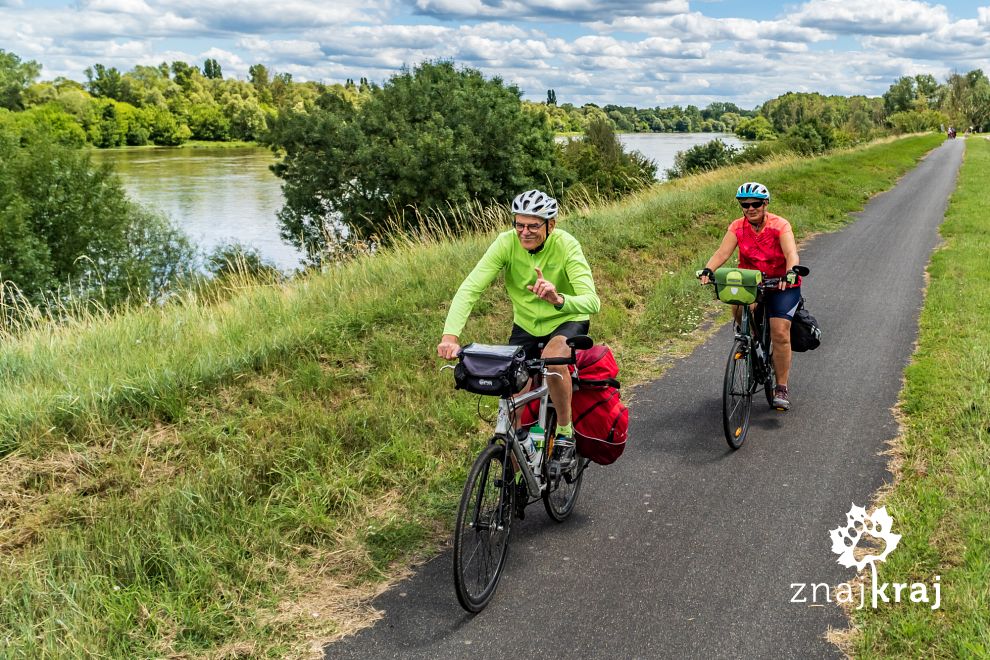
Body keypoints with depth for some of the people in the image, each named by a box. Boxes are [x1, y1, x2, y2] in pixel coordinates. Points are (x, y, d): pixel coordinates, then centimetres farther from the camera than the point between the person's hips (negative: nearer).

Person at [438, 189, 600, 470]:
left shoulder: (566, 245, -26)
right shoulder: (507, 243, -21)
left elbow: (592, 302, -36)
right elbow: (469, 288, -29)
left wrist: (558, 299, -57)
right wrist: (450, 335, -45)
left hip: (568, 321, -3)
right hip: (526, 325, 3)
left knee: (552, 358, -36)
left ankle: (565, 435, -13)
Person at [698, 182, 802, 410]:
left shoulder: (780, 225, -16)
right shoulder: (737, 227, -8)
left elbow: (791, 254, -30)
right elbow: (722, 252, -20)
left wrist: (790, 273, -50)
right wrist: (708, 270, -40)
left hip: (782, 284, -2)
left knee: (780, 333, -12)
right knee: (739, 309, -29)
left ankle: (781, 388, -1)